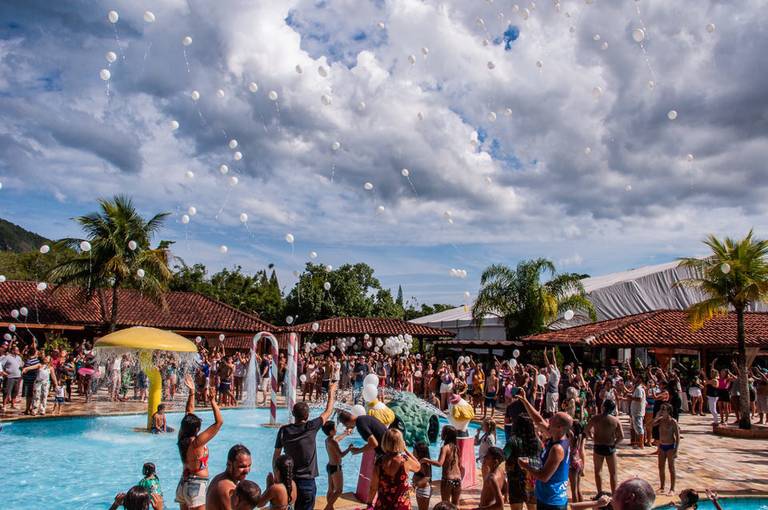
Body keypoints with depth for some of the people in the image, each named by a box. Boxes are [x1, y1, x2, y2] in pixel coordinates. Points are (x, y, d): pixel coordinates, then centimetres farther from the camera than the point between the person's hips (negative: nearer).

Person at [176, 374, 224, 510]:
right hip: (196, 486, -8)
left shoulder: (181, 438, 0)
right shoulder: (197, 443, -20)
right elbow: (219, 422, -25)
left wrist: (192, 392, 11)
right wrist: (212, 399, -24)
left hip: (183, 483, 8)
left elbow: (189, 411, 11)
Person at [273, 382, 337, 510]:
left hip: (288, 480, 2)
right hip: (307, 481, -2)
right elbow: (328, 412, 4)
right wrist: (331, 393, 18)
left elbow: (276, 456, 2)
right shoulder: (311, 427, -11)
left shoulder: (284, 430, -5)